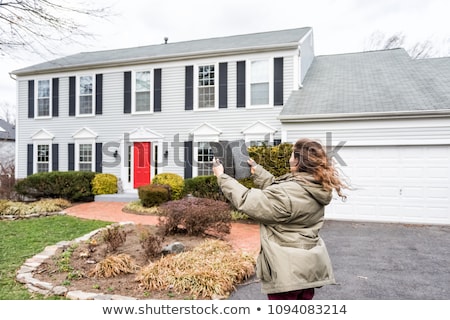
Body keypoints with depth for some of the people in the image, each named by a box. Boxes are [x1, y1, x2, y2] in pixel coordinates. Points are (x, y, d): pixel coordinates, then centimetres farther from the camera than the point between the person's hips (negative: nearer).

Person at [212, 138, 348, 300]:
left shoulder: (286, 194, -29)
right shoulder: (315, 189, -2)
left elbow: (246, 201, -21)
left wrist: (222, 177, -11)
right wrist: (256, 170, 14)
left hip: (288, 272, -8)